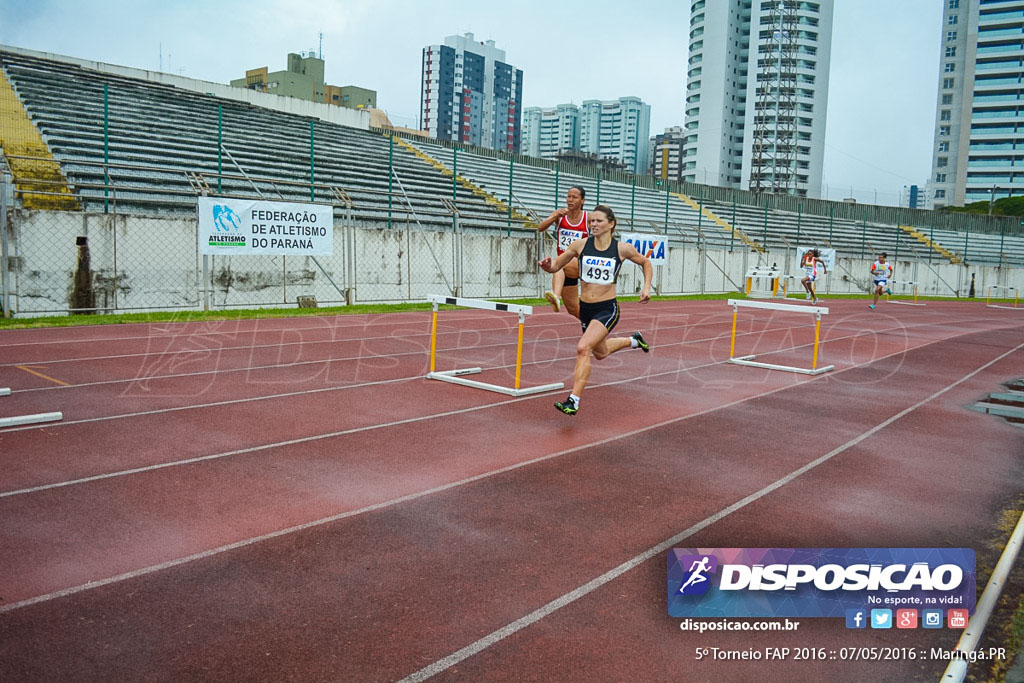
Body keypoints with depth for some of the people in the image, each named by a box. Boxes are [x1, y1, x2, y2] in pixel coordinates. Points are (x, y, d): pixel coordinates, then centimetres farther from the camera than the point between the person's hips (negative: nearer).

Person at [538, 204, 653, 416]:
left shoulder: (622, 249, -7)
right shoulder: (580, 245, -3)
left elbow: (646, 263, 11)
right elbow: (556, 266, 4)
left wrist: (647, 287, -2)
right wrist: (547, 265, -19)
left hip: (607, 309, -5)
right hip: (585, 307, 5)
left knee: (583, 348, -25)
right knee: (600, 353, 25)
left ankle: (573, 401, -20)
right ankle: (634, 341, 56)